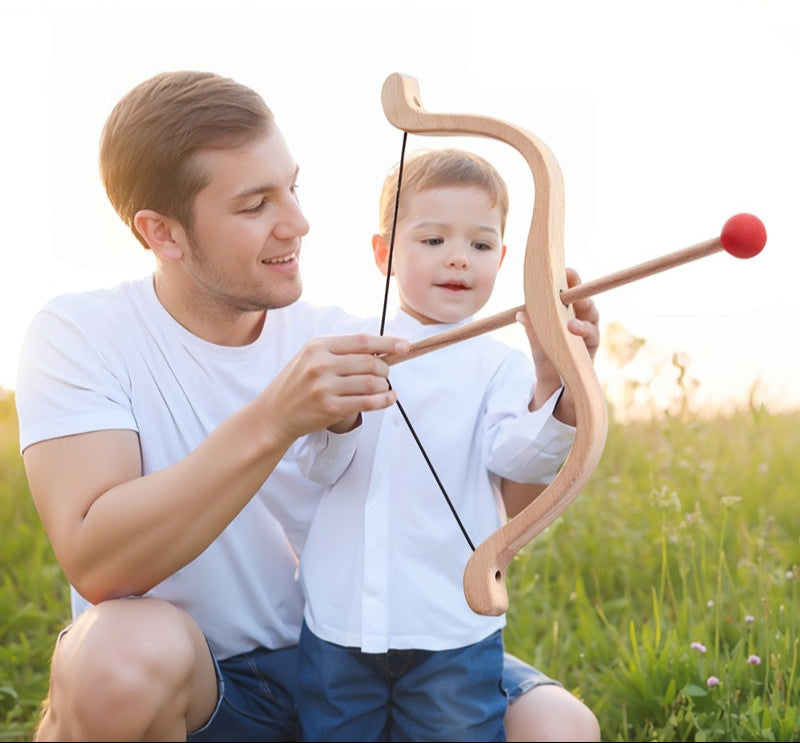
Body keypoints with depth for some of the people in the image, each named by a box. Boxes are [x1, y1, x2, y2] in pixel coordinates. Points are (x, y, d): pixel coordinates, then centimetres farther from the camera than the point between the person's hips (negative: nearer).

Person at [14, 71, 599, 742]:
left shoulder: (335, 338, -2)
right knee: (126, 650, -37)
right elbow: (96, 565, -26)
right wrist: (271, 421, -36)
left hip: (333, 657, 3)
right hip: (165, 677, -2)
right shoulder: (79, 335, -11)